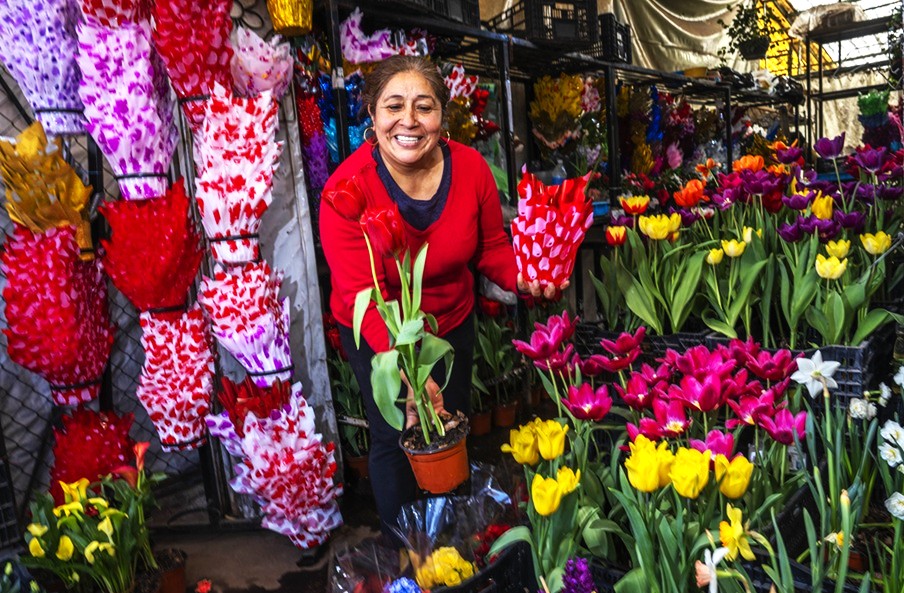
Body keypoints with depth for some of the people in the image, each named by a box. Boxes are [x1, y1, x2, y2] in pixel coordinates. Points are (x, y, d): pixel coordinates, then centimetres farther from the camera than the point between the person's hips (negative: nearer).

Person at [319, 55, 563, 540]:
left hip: (451, 322, 4)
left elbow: (492, 247, -4)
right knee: (395, 441, 8)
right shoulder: (347, 189, -28)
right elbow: (361, 298, -34)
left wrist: (521, 278, -26)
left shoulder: (471, 168, -17)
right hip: (378, 335, -4)